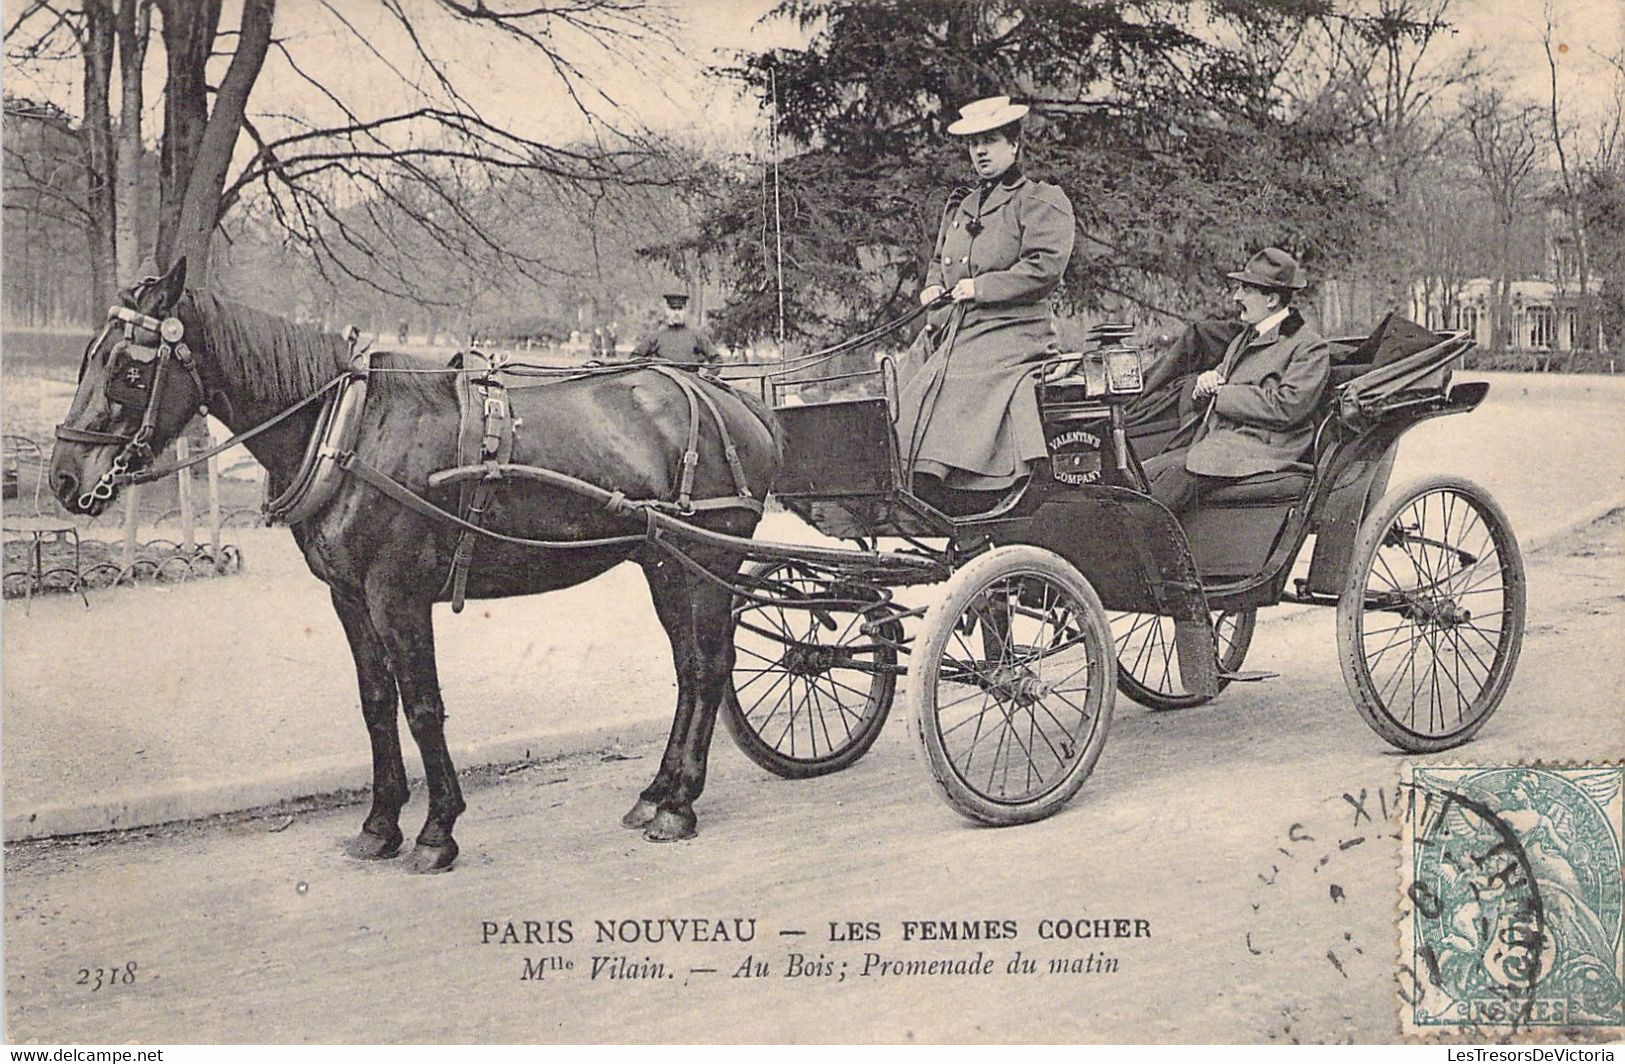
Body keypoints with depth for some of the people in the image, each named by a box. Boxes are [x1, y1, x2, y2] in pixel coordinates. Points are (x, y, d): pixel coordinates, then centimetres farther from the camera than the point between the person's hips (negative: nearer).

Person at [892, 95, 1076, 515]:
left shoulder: (1042, 201, 3)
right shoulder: (959, 206, 24)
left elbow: (1045, 267, -10)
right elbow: (938, 259, 37)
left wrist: (981, 288, -11)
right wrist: (934, 287, 13)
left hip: (1010, 335, -7)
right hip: (953, 338, 7)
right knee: (908, 409, -11)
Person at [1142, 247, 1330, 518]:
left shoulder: (1310, 347, -3)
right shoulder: (1245, 337, 24)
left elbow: (1286, 407, -16)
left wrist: (1222, 394, -10)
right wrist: (1208, 381, 2)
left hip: (1258, 449, -8)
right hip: (1215, 441, 8)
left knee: (1175, 480, -32)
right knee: (1143, 473, -14)